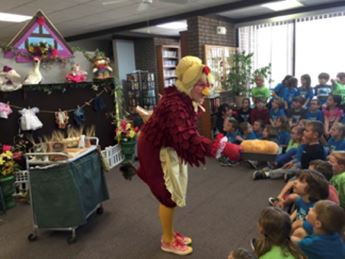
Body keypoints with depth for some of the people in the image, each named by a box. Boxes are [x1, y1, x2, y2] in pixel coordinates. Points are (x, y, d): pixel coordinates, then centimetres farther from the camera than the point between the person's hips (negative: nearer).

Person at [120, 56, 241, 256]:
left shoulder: (185, 99, -3)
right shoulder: (175, 105, -36)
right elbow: (189, 139, -49)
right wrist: (223, 147, -54)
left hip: (170, 147, 9)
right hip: (157, 150, -9)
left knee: (173, 192, 20)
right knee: (169, 195, 6)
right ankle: (167, 240, 26)